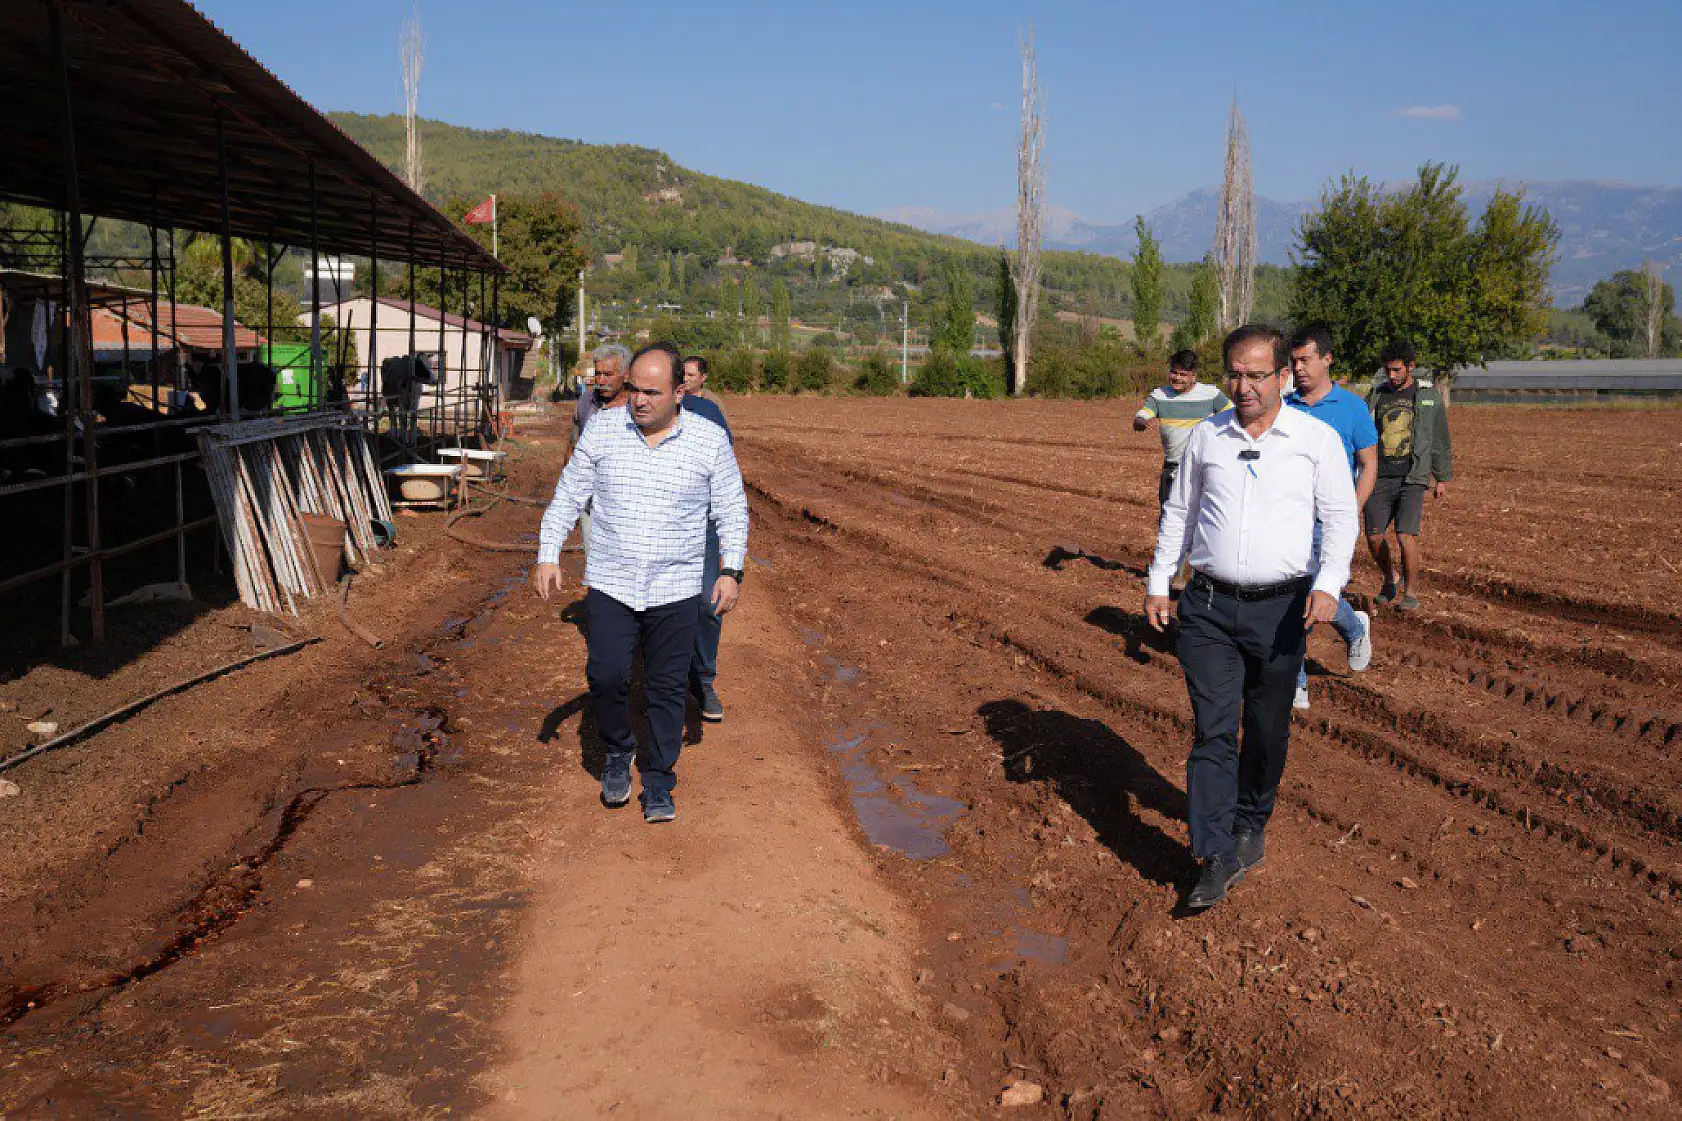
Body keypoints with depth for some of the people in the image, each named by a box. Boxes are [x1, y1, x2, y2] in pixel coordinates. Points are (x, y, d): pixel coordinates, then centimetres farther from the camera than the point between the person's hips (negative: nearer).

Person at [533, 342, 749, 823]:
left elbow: (732, 509, 5)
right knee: (606, 675, -7)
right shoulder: (602, 429, 1)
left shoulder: (710, 440, -2)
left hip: (676, 590, -1)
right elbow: (568, 496, 7)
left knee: (667, 689, 4)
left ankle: (658, 782, 19)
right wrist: (548, 554, 1)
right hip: (609, 585, 1)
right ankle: (617, 752, 22)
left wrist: (731, 570, -4)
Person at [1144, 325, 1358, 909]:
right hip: (1209, 605, 1)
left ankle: (1250, 826, 32)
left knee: (1268, 730, 10)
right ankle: (1218, 857, -4)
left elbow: (1341, 517, 1)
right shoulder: (1204, 437, 9)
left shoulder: (1317, 439, 2)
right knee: (1212, 730, -6)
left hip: (1281, 608, -1)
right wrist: (1158, 581, 12)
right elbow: (1178, 513, 17)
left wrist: (1328, 584, -14)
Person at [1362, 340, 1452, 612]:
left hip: (1413, 479, -3)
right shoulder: (1376, 395, 8)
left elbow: (1440, 439, 11)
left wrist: (1442, 478, 12)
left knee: (1406, 535, -16)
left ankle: (1411, 591, 2)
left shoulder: (1429, 395, 4)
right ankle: (1391, 579, 28)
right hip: (1380, 477, 3)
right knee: (1374, 536, 0)